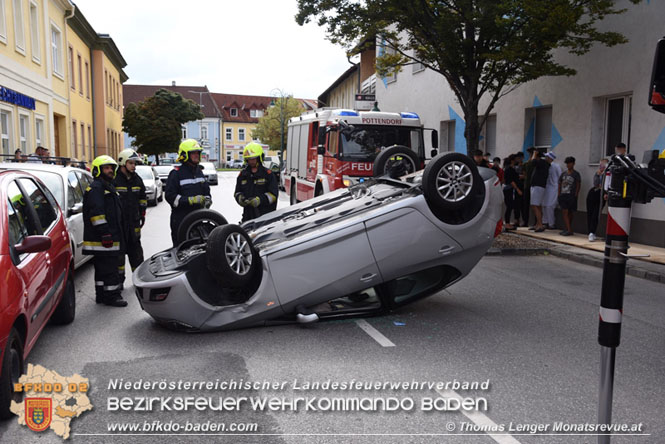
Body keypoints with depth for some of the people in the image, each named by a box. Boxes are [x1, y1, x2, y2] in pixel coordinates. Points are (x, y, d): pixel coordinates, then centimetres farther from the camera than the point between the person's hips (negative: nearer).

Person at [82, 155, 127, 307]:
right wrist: (105, 233, -24)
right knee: (108, 267, -8)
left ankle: (102, 295, 22)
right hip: (101, 238, -11)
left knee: (103, 267, 15)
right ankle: (111, 295, -4)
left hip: (110, 236, 11)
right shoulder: (96, 188, -11)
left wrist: (116, 234, 28)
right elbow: (96, 212, -20)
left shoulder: (109, 187, 23)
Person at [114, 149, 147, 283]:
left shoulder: (137, 179, 11)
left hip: (134, 221, 5)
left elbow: (142, 198, 22)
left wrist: (142, 214, 18)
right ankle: (119, 279, 9)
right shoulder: (114, 180, -9)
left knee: (135, 249, 13)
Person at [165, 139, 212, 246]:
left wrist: (207, 200, 3)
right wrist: (191, 200, -22)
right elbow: (170, 196, -14)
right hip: (180, 218, -7)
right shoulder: (176, 173, -8)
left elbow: (206, 190, 25)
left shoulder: (199, 171, 15)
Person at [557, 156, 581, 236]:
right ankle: (569, 230, -6)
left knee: (570, 213, 3)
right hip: (563, 196, 4)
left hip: (571, 196, -4)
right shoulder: (563, 174, 14)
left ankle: (569, 229, 11)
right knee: (565, 212, -6)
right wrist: (559, 194, 8)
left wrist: (576, 195, -10)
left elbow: (578, 185, -2)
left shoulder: (576, 174, 1)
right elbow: (560, 184, 17)